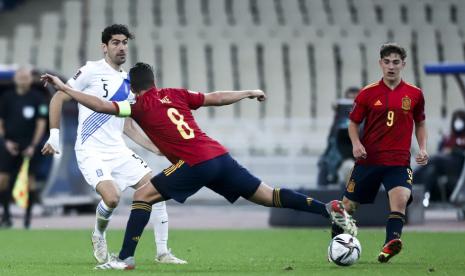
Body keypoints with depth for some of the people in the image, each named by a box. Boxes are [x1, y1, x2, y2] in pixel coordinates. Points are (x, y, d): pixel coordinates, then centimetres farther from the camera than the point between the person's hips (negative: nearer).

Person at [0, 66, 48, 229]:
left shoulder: (37, 98, 0)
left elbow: (41, 123, 0)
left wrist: (33, 145, -7)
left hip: (29, 146, -1)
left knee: (30, 179, -3)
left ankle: (28, 215, 7)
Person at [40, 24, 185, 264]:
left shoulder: (127, 82, 14)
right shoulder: (92, 71, -6)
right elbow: (58, 98, -3)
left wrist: (158, 149, 13)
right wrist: (54, 135, -11)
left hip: (118, 152, 7)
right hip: (91, 152, -7)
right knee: (112, 197, -28)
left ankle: (162, 252, 5)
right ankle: (99, 236, 6)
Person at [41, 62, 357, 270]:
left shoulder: (140, 107, 2)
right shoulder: (176, 94, 18)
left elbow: (102, 105, -5)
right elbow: (216, 98, 23)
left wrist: (64, 88, 1)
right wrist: (250, 92, 37)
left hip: (195, 164, -6)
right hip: (221, 156, 6)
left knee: (143, 195, 3)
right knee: (269, 197, 12)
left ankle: (126, 258, -4)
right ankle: (331, 209, 6)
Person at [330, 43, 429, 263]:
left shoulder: (414, 94, 4)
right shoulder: (368, 93, 0)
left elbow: (420, 123, 17)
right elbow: (353, 122, 9)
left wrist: (422, 148, 3)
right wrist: (356, 143, -9)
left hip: (398, 161, 0)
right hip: (368, 160, 1)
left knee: (400, 198, -27)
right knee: (348, 204, 6)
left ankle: (390, 245, -33)